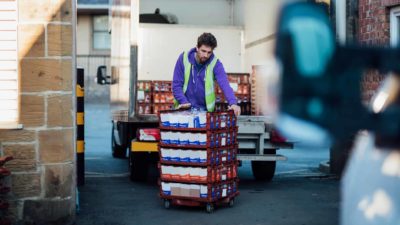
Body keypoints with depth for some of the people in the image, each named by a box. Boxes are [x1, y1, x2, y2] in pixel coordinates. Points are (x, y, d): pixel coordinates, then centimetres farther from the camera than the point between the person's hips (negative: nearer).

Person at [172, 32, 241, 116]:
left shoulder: (215, 63, -9)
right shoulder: (184, 59, -7)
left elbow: (224, 84, -23)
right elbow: (176, 84, -5)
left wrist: (233, 103, -39)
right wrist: (184, 101, -19)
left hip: (205, 110, 0)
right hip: (185, 109, 0)